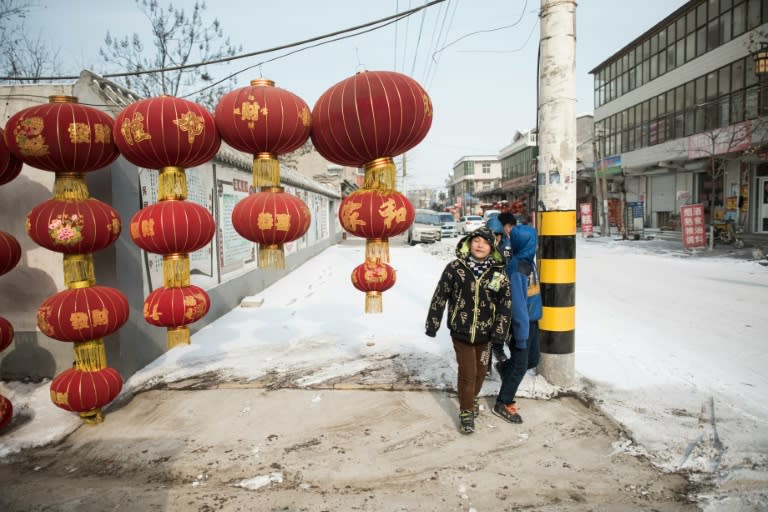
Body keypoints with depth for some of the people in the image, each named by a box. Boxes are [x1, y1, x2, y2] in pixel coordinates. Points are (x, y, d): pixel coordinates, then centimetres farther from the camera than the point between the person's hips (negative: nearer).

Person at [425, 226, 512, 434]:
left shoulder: (498, 273, -5)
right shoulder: (455, 268, -11)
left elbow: (505, 304, -1)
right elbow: (440, 297, -5)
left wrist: (499, 331, -5)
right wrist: (432, 324, -3)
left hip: (485, 333, 3)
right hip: (461, 331, -3)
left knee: (480, 371, 17)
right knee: (467, 372, 0)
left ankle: (471, 400, 45)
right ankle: (466, 412, 20)